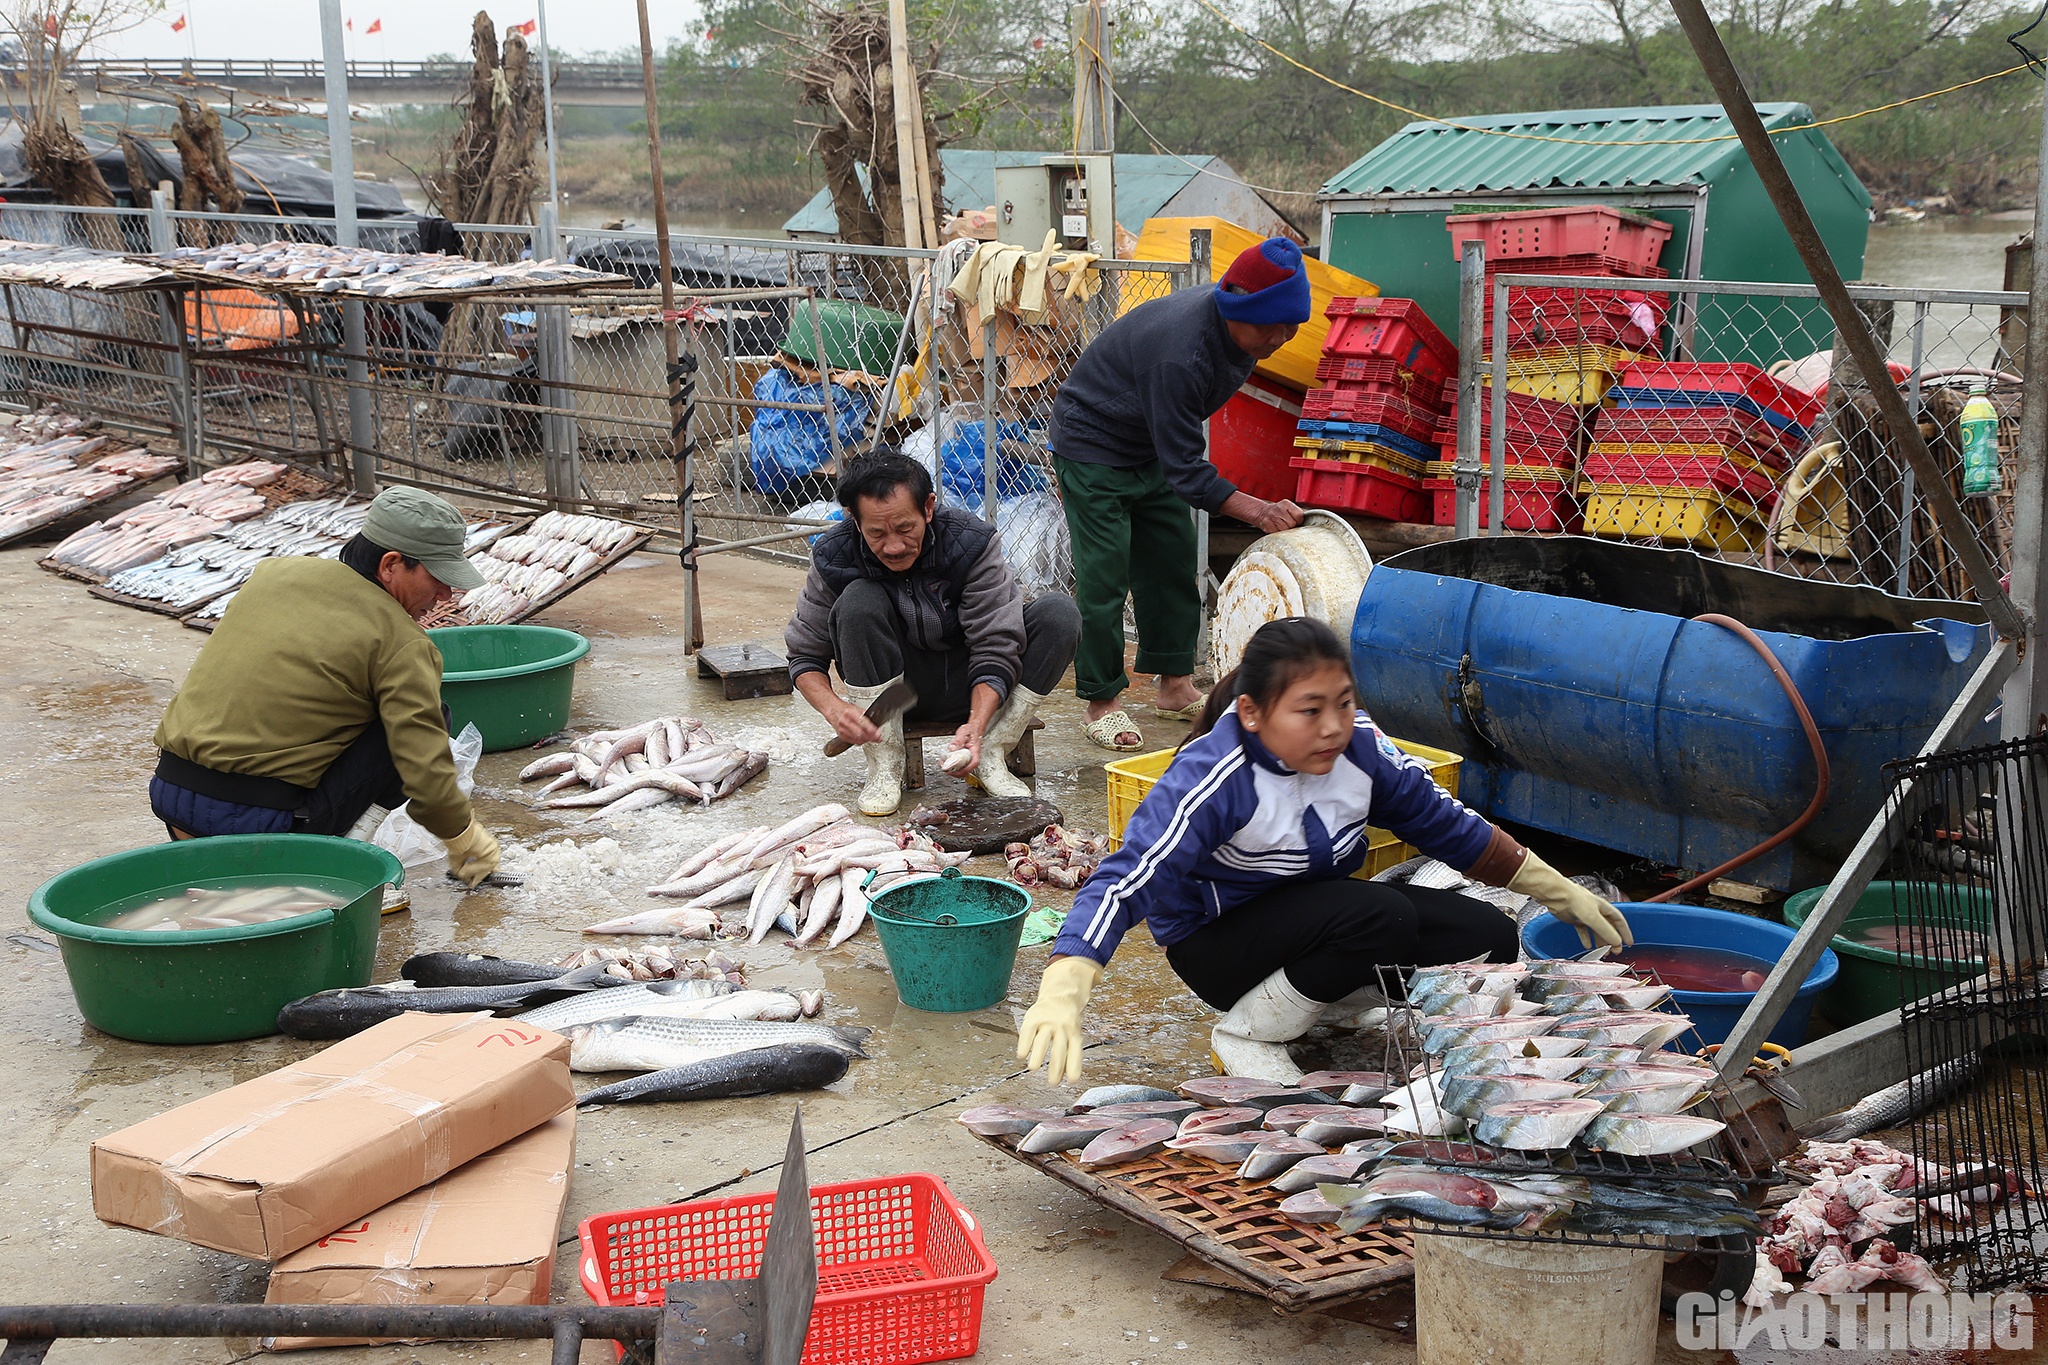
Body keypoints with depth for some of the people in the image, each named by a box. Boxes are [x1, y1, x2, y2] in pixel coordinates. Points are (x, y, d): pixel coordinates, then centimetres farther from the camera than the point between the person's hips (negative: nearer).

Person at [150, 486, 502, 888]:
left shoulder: (274, 571, 11)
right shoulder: (402, 643, -8)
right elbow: (425, 774, -12)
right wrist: (465, 839, 6)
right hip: (262, 822, -7)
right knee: (429, 718, 2)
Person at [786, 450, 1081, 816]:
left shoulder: (972, 541, -23)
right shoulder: (834, 559, -19)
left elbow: (995, 649, -22)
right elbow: (804, 655, -9)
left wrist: (977, 725, -38)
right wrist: (833, 708, -30)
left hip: (969, 688, 0)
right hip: (893, 686, 0)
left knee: (1059, 615, -23)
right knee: (858, 600, -29)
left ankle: (990, 756, -16)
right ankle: (884, 765, -20)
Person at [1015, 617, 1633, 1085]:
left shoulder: (1358, 746, -13)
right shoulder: (1212, 780, -30)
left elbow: (1443, 823, 3)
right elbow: (1125, 882, -40)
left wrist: (1556, 890, 6)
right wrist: (1062, 992, -56)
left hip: (1319, 912, 7)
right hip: (1219, 942, -6)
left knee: (1488, 938, -10)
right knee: (1383, 918, -32)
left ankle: (1328, 997, 8)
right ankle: (1247, 1034, -12)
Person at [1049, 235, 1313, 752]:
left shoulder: (1241, 329, -11)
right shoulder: (1179, 354, -37)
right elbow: (1185, 469, -34)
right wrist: (1257, 510, -42)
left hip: (1153, 449, 9)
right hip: (1092, 447, -8)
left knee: (1174, 568, 8)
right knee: (1104, 579, -9)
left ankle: (1176, 688, 18)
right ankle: (1102, 703, 0)